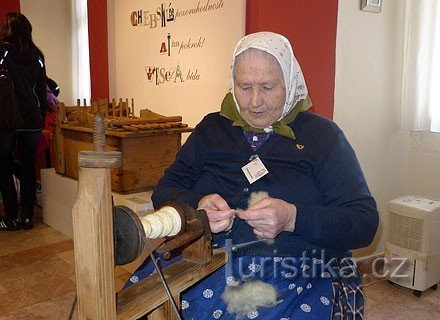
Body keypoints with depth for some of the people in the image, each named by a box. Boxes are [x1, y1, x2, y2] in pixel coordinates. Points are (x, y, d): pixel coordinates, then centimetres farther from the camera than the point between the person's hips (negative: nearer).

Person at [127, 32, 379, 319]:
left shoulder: (322, 135, 5)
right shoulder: (211, 128, 14)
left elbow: (365, 221, -2)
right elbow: (164, 192, 10)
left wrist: (293, 218, -19)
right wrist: (198, 206, -14)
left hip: (300, 274, -1)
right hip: (208, 263, 3)